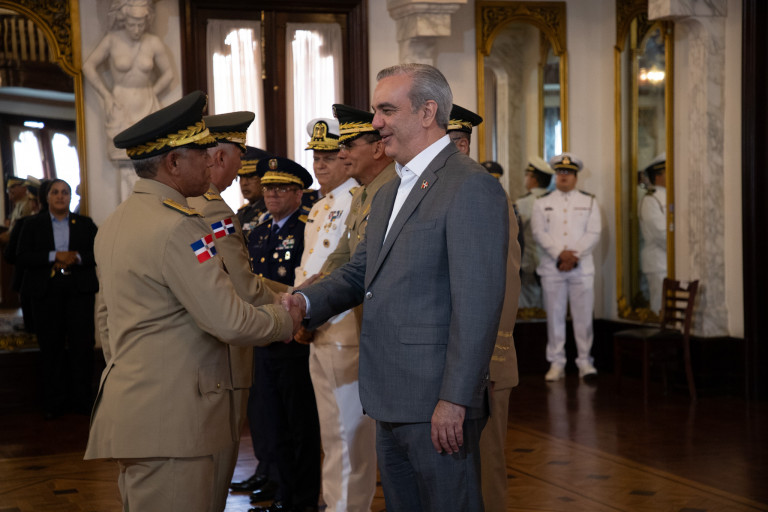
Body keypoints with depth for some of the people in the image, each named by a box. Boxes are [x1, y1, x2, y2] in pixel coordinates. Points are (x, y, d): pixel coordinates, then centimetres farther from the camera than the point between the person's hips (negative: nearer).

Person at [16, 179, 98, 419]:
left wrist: (76, 258, -14)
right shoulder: (32, 224, 9)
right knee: (51, 347, 4)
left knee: (82, 344, -4)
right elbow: (22, 258, -2)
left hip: (79, 290, 0)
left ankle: (82, 399, 6)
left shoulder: (85, 224, 11)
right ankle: (54, 401, 12)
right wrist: (54, 256, -12)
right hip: (46, 292, 0)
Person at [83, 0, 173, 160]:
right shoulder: (112, 40, -8)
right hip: (121, 107, -1)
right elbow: (88, 66, 2)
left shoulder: (155, 43, -6)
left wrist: (150, 96, 3)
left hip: (147, 107, 1)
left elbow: (168, 73, 6)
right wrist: (107, 96, -3)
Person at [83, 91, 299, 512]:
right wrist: (287, 320, -2)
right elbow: (228, 321, -19)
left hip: (128, 407, 10)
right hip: (169, 418, -10)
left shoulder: (114, 223, 14)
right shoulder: (177, 228, -17)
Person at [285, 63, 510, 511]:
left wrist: (454, 399, -22)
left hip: (437, 405, -9)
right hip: (392, 404, 9)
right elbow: (361, 271, 21)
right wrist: (306, 301, 1)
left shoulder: (472, 187, -14)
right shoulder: (389, 193, 17)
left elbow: (477, 303, -20)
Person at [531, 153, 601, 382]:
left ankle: (585, 362, 6)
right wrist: (560, 254, -15)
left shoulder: (589, 202, 10)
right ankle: (556, 363, 8)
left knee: (583, 316, -1)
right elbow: (539, 233, -2)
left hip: (582, 268, 0)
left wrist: (574, 256, -12)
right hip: (552, 268, 0)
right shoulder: (542, 203, 9)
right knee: (555, 316, 2)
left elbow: (593, 234, 0)